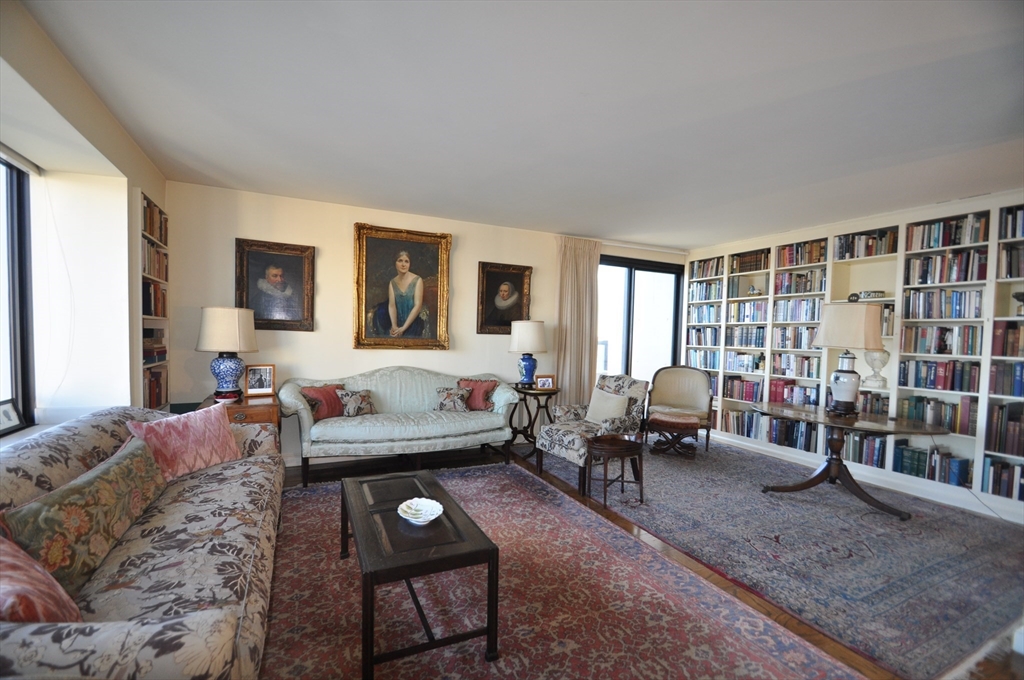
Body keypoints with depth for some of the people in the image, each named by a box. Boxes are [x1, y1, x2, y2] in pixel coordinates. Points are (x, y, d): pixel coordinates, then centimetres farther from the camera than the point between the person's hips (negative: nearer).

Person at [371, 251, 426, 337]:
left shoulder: (417, 280, -7)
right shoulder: (392, 283, 6)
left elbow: (418, 306, -14)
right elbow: (391, 305, -6)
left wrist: (403, 328, -20)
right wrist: (394, 326, -24)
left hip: (413, 322, -4)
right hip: (398, 321, 4)